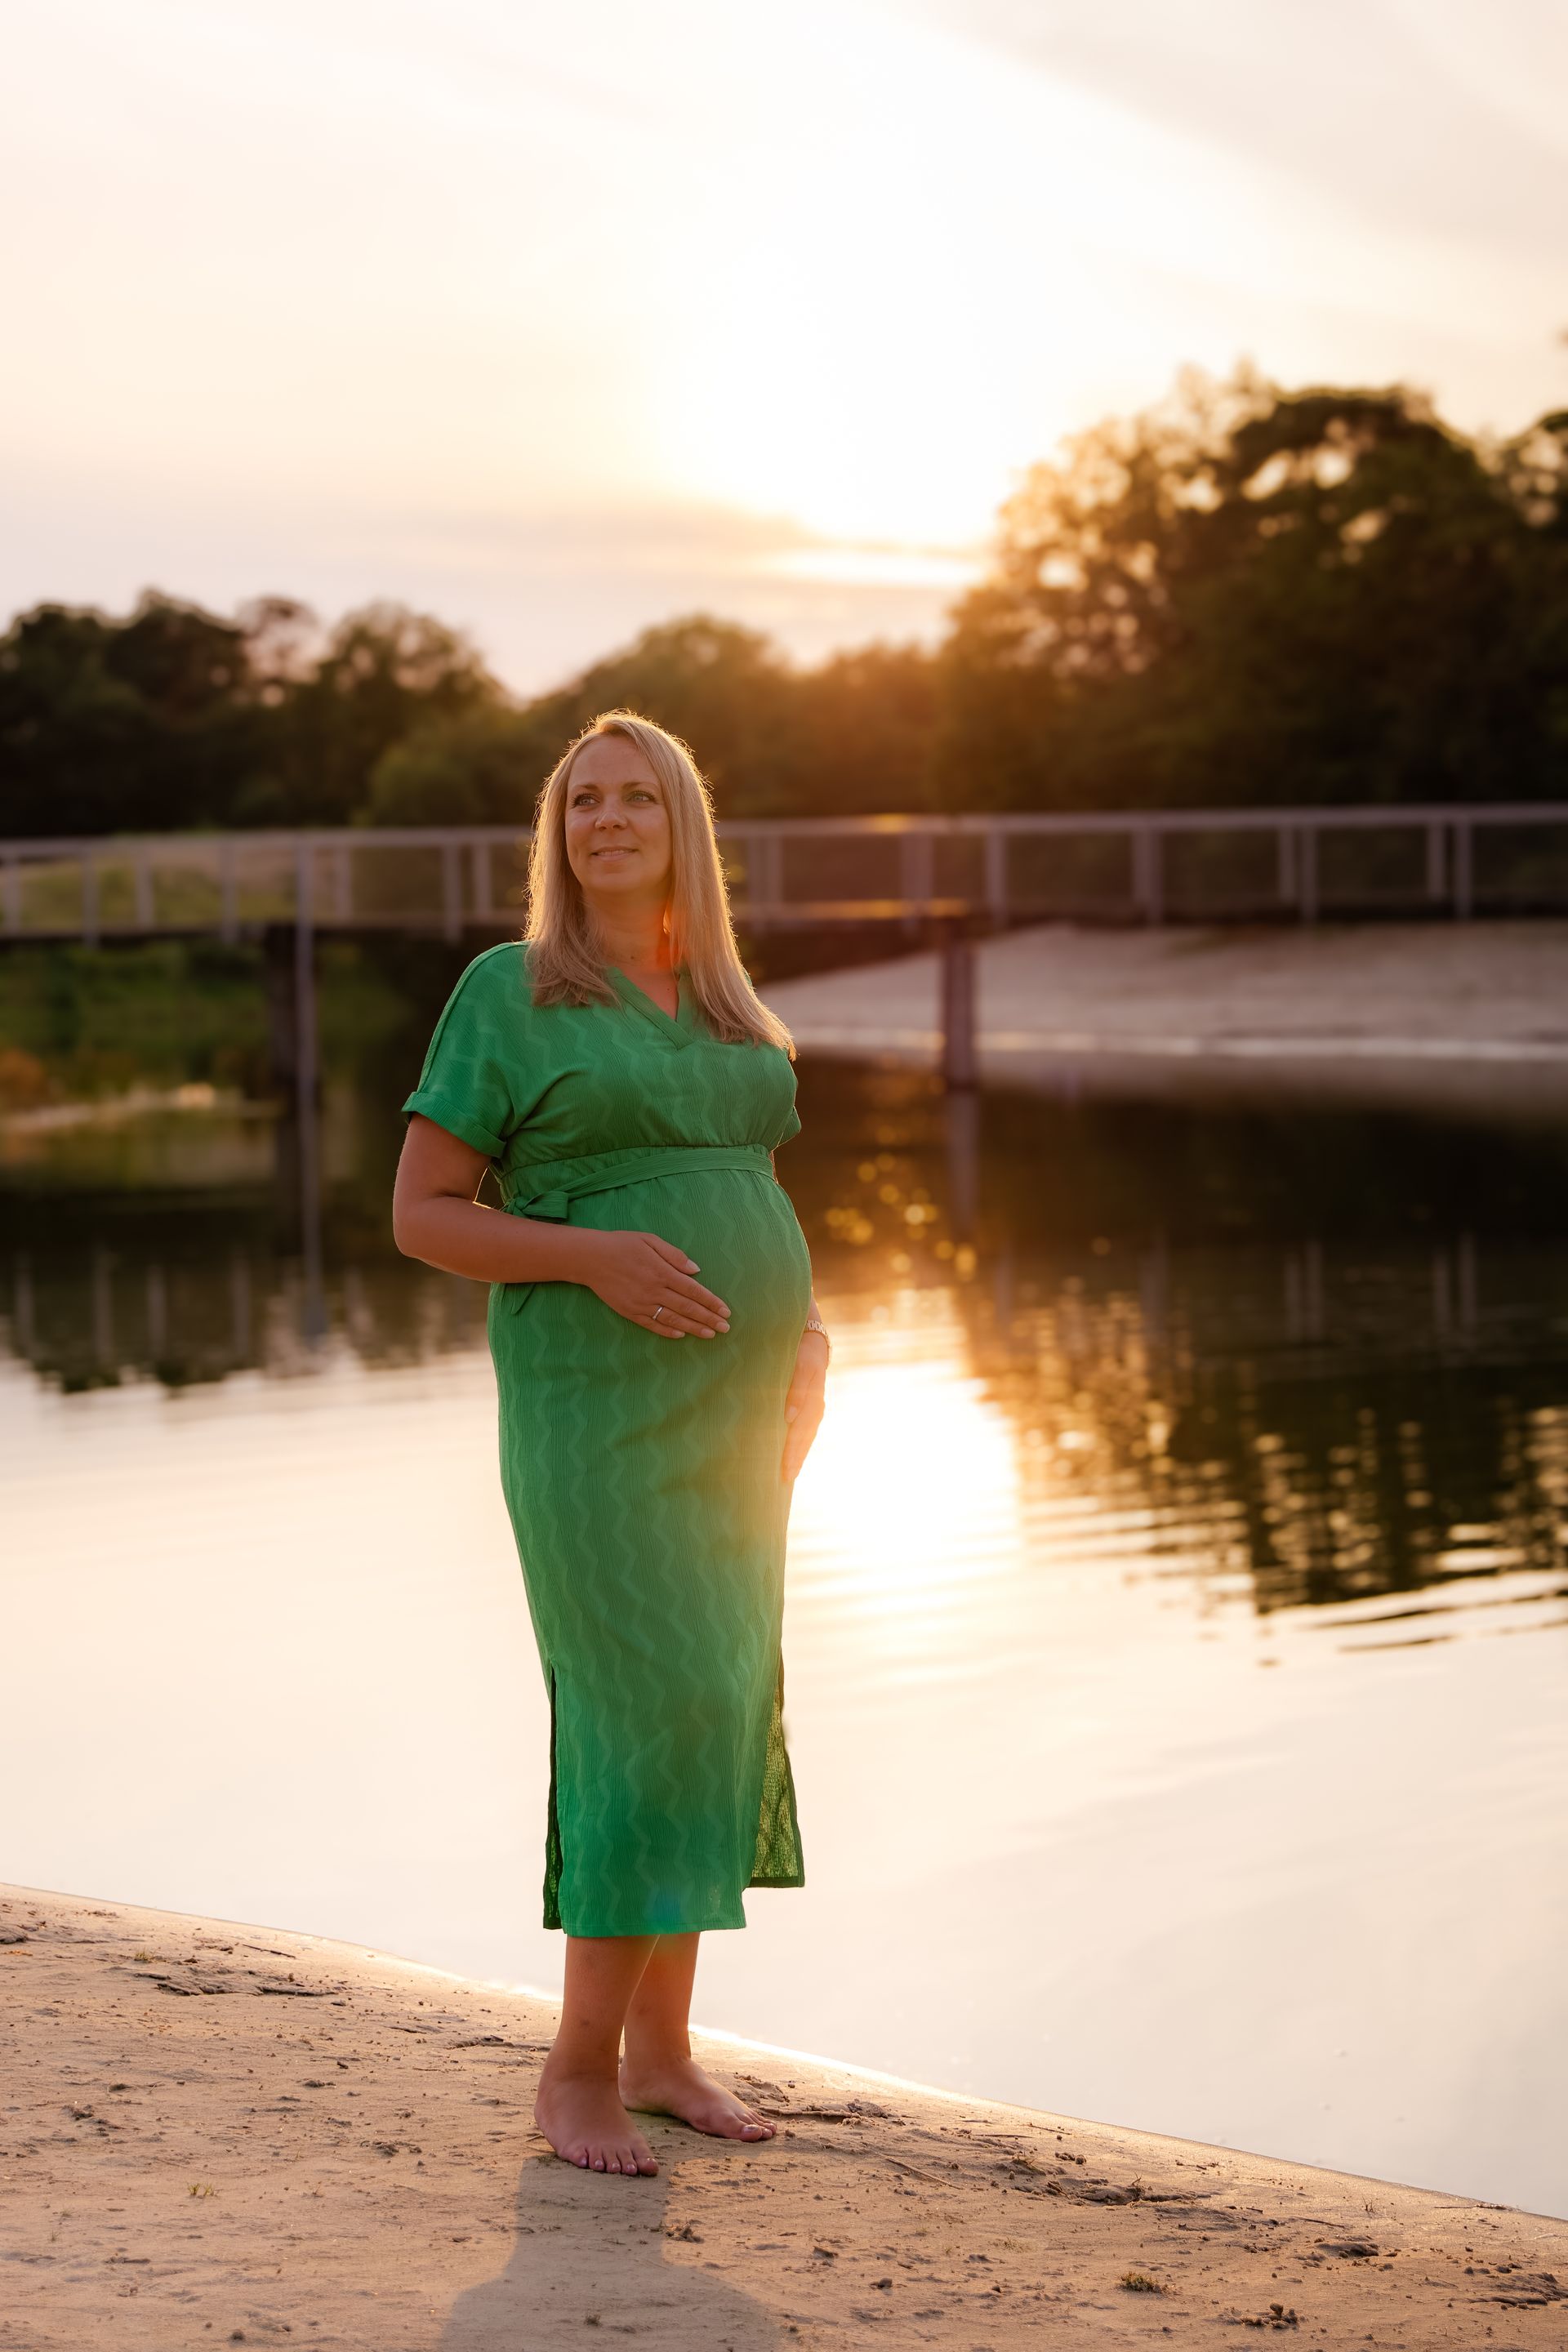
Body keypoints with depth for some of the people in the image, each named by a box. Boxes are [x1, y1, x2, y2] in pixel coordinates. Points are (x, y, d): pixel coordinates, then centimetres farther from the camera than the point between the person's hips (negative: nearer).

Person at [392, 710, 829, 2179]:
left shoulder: (716, 1005, 13)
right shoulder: (507, 994, -6)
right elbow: (421, 1217, -7)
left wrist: (802, 1334, 2)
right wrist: (598, 1259, -22)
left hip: (727, 1398, 7)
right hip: (600, 1406, -7)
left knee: (714, 1712, 7)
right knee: (659, 1717, -14)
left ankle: (659, 2048, 16)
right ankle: (578, 2071, -4)